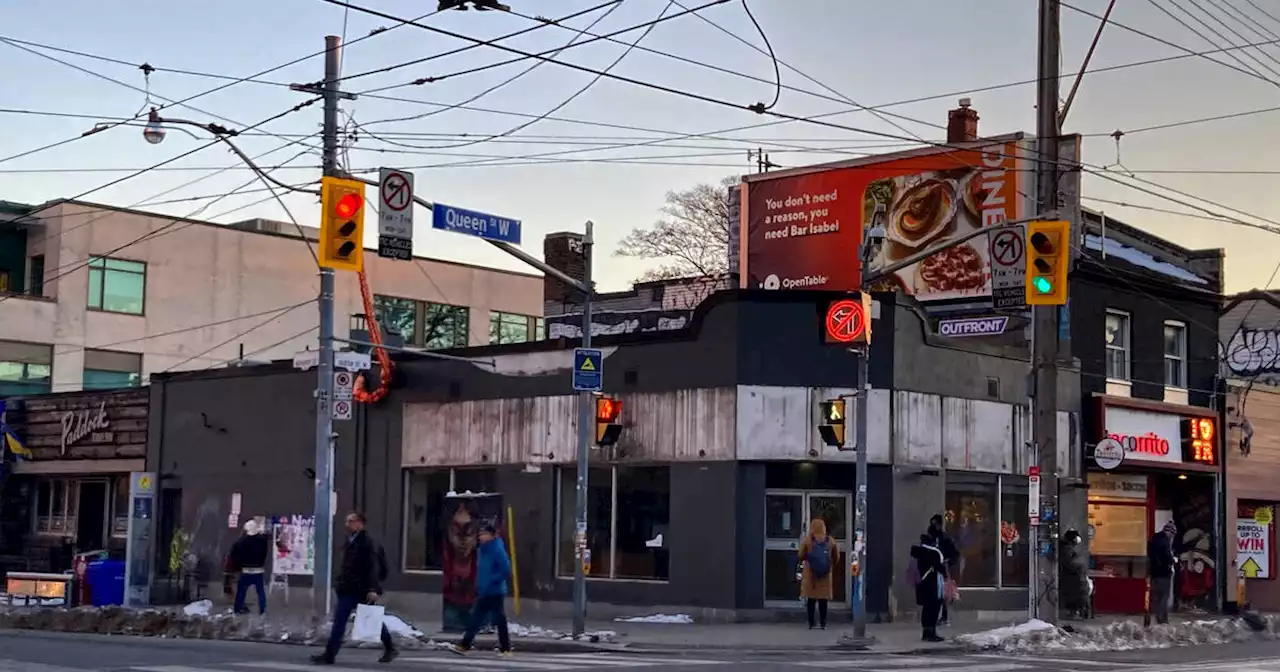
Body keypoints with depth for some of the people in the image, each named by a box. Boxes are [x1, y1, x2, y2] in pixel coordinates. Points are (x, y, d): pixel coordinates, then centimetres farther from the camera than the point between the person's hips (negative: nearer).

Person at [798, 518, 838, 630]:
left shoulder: (807, 540, -8)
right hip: (825, 576, 1)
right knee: (823, 600, 7)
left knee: (811, 600, 6)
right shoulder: (830, 541, -2)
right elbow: (836, 557, 5)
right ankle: (823, 623, 7)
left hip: (810, 574, -1)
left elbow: (801, 556, -3)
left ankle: (811, 623, 5)